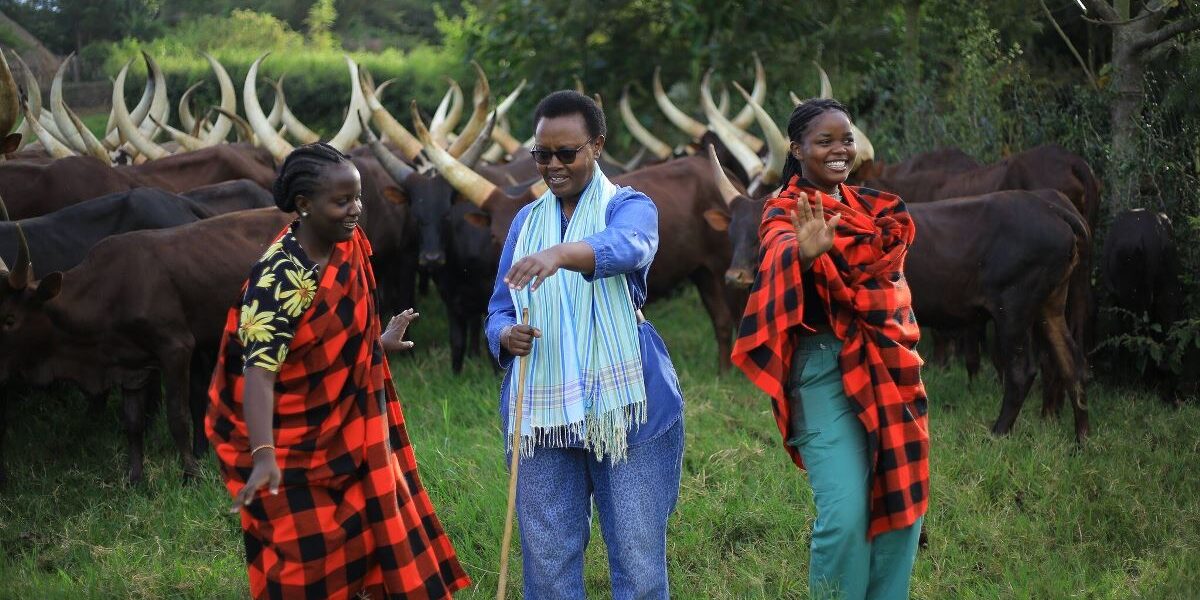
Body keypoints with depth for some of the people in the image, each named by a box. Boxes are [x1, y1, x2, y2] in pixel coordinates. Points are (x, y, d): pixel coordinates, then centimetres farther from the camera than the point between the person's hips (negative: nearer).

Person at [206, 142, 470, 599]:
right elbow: (259, 370, -34)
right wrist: (263, 457, -45)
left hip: (348, 437, 8)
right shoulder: (280, 279, -27)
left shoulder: (349, 245, -3)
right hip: (293, 450, -7)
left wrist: (378, 343, 34)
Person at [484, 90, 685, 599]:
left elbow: (627, 247, -25)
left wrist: (560, 254, -46)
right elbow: (498, 312, 11)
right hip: (541, 409, 4)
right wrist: (507, 335, -15)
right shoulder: (527, 220, 13)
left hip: (625, 405, -3)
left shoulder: (629, 207, -1)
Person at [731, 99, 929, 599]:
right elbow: (779, 251, -28)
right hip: (827, 369, -6)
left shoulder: (869, 206, 15)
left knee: (902, 505, 6)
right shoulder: (786, 212, -5)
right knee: (845, 515, -16)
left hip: (888, 368, 6)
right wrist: (804, 252, -51)